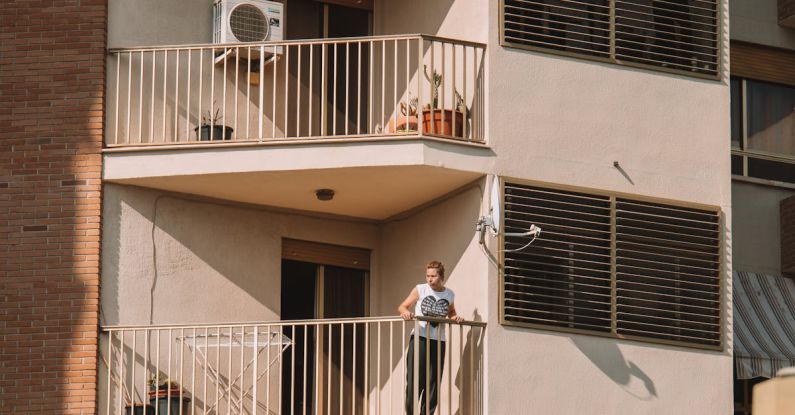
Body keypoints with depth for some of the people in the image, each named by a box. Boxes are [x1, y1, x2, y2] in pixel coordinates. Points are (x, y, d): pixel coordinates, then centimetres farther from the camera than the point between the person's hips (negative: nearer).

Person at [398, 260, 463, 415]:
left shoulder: (449, 294, 8)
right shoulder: (420, 289, -1)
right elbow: (402, 307, -1)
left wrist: (455, 317, 3)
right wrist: (405, 312, -23)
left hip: (438, 342, 3)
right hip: (419, 339, -3)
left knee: (433, 382, 2)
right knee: (414, 380, -7)